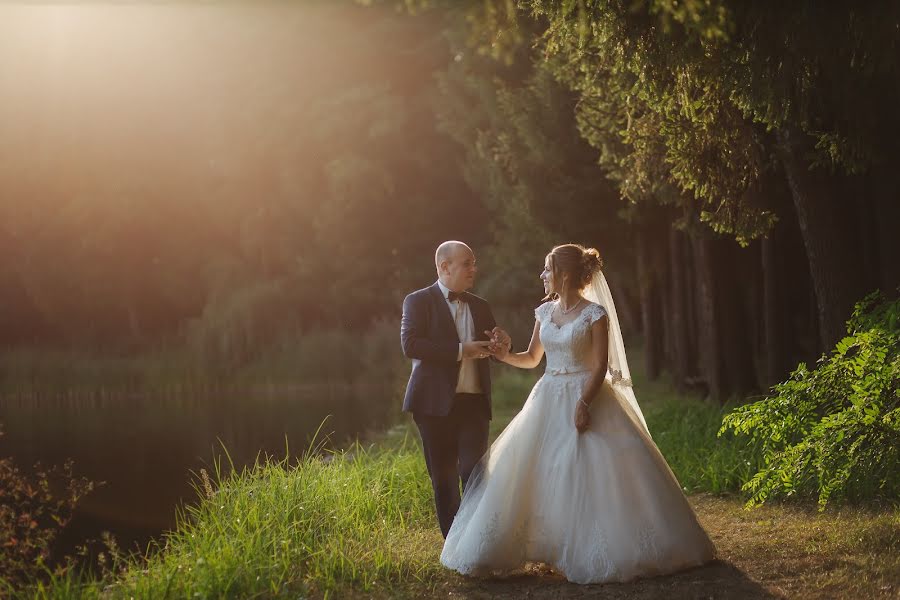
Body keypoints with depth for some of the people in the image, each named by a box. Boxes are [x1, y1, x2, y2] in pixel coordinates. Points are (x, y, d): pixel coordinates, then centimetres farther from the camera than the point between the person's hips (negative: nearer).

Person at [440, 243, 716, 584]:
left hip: (586, 398, -6)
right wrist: (503, 355, -1)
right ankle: (552, 546, 11)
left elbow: (601, 366, -12)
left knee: (592, 474, -9)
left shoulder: (595, 314, -9)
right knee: (535, 473, 2)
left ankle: (598, 551, 2)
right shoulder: (544, 312, 9)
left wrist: (584, 403, -22)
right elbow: (532, 359, 17)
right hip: (548, 401, 6)